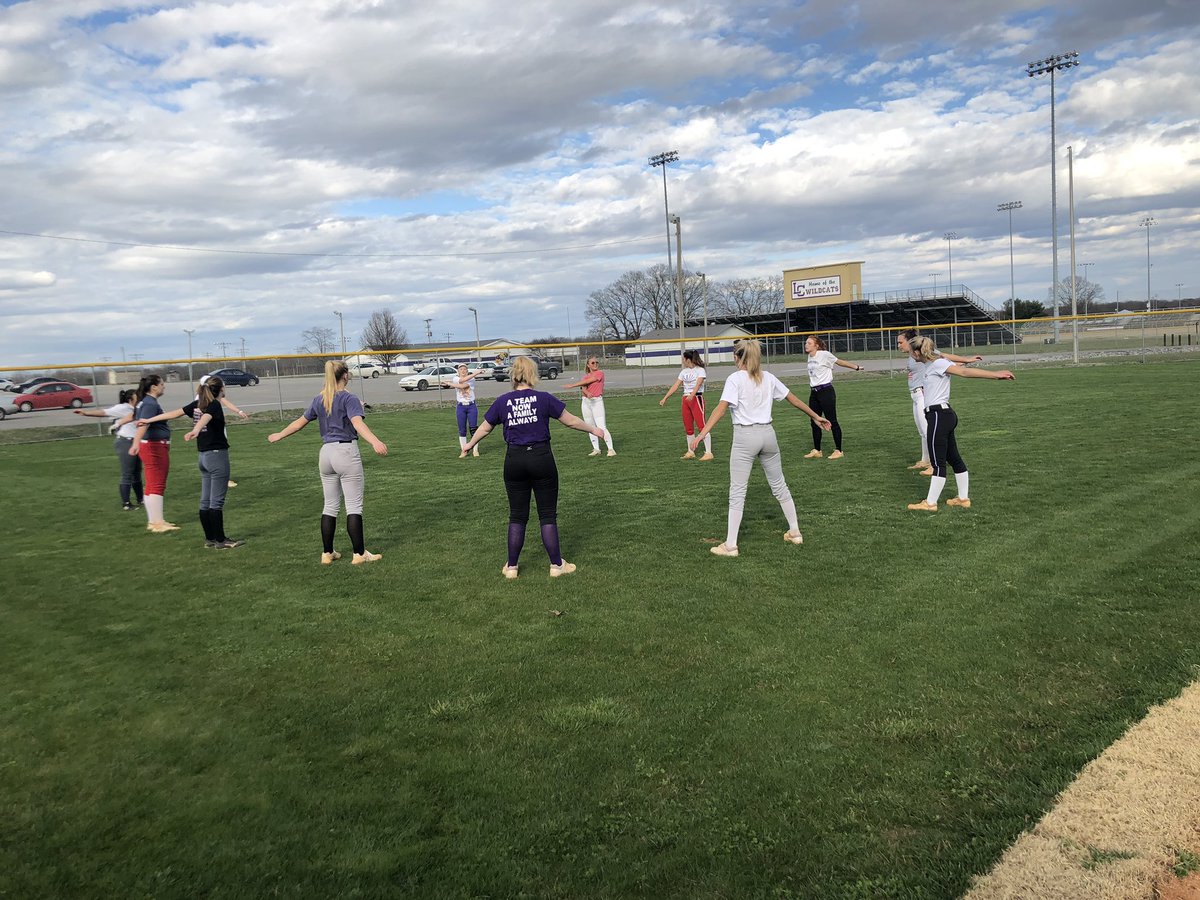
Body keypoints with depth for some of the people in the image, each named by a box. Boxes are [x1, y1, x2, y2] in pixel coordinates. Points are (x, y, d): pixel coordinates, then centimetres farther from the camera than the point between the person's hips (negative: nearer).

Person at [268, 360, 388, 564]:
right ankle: (359, 554, -1)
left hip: (326, 453, 7)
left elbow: (300, 422, 20)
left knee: (330, 505, 14)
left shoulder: (319, 400, 11)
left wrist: (279, 436, 37)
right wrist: (375, 442, -41)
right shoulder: (348, 398, -8)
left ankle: (327, 553, 18)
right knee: (354, 505, -2)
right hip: (346, 452, -6)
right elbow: (358, 423, -26)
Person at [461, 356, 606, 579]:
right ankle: (556, 565, 13)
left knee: (517, 516, 13)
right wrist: (594, 430, 17)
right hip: (541, 458, -2)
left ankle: (512, 566, 18)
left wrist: (470, 444, 31)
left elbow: (485, 428, 13)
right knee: (548, 514, 7)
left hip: (514, 461, 2)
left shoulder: (502, 401, 1)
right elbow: (571, 421, 1)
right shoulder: (544, 398, -6)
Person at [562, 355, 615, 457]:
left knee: (602, 427, -14)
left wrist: (572, 385, -6)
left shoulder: (600, 373, -3)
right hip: (586, 402, 6)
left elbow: (587, 381, -11)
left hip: (597, 401, -6)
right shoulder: (586, 376, 12)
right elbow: (583, 388, -6)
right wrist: (587, 393, -29)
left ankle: (611, 449, -12)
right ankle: (596, 449, 16)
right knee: (590, 427, 9)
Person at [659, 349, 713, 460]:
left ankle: (708, 452, -9)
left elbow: (698, 385, -23)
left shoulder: (700, 370, -7)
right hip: (686, 399, 7)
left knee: (701, 425, -10)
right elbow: (675, 386, 14)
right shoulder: (684, 371, 13)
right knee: (688, 428, 9)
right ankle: (690, 452, 18)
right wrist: (665, 398, 9)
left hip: (696, 399, -7)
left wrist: (691, 395, -40)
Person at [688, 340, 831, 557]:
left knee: (737, 492, -1)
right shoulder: (768, 378, 10)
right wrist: (815, 416, 30)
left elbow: (721, 408, -18)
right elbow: (793, 399, 18)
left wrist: (702, 433, -24)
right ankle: (794, 532, 29)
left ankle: (730, 545, -1)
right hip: (767, 433, 5)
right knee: (779, 485, 19)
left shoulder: (735, 379, -7)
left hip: (745, 436, -5)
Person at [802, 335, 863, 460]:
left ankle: (838, 450, 5)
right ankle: (816, 450, 19)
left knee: (832, 421, -2)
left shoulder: (824, 354, -9)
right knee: (814, 422, 9)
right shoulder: (810, 357, 11)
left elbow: (839, 362, 0)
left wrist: (856, 367, 5)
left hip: (825, 391, -7)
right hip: (813, 393, 7)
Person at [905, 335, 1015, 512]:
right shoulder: (932, 363, 15)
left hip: (939, 416, -10)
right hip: (944, 415, 10)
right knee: (953, 458, 14)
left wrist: (995, 375, -26)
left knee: (938, 462, -5)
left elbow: (964, 371, -21)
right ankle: (963, 498, 22)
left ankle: (930, 503, 0)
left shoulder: (938, 364, -14)